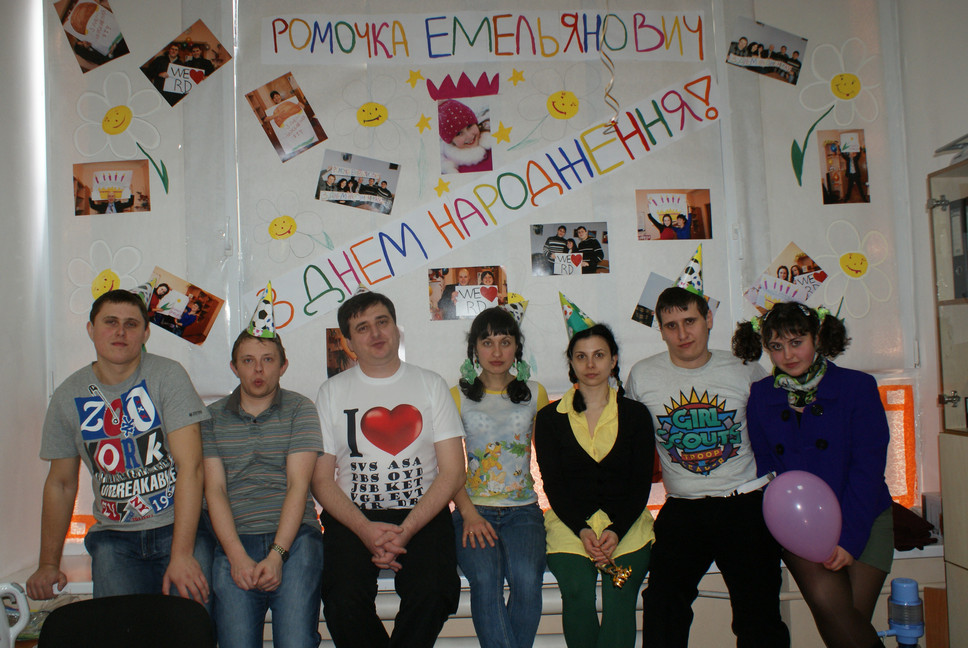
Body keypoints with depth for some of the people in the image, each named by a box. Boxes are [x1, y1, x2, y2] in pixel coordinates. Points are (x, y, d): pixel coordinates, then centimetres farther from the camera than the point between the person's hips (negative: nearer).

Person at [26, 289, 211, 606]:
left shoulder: (167, 376, -7)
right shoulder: (68, 396, 6)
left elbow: (190, 465, -14)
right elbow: (60, 483, 15)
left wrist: (182, 554, -20)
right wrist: (48, 563, 11)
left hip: (178, 529, -3)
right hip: (115, 539, 3)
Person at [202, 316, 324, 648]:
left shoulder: (300, 409, 8)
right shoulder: (212, 417, 13)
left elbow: (298, 485, 0)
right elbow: (214, 489, 5)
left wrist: (276, 555, -11)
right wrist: (237, 556, -9)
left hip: (293, 536, -1)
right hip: (235, 539, 1)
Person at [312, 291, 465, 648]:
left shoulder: (430, 385, 8)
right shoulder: (333, 392, 9)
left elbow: (453, 472, 2)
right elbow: (321, 479, 5)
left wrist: (406, 530, -12)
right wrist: (365, 529, -13)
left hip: (423, 514, 0)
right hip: (352, 517, 1)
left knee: (431, 594, -27)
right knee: (344, 600, -26)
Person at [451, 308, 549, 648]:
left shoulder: (535, 393, 13)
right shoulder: (458, 396, 8)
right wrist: (469, 513, -11)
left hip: (523, 508, 1)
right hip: (475, 507, -1)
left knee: (527, 578, -27)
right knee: (485, 578, -28)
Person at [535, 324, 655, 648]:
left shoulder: (636, 414, 8)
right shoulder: (549, 418, 7)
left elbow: (641, 483, 4)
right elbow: (552, 484, 3)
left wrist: (616, 530, -10)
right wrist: (582, 530, -12)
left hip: (626, 523, 0)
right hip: (569, 523, 0)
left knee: (620, 595, -20)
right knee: (577, 590, -23)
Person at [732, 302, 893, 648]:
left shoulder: (857, 386, -4)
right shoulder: (759, 397, 2)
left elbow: (868, 467, -7)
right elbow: (765, 469, 5)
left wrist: (849, 537, -14)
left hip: (862, 519, -1)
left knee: (853, 614, -11)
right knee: (827, 600, -19)